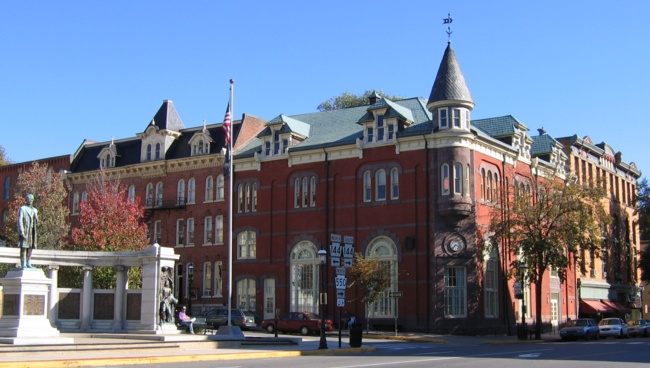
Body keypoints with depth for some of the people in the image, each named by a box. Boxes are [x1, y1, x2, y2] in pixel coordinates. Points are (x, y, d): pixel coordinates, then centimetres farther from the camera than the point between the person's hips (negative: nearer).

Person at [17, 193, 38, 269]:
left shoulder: (34, 210, 17)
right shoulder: (22, 209, -1)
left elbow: (36, 221, 16)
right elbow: (20, 221, -8)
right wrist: (21, 231, -16)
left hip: (32, 231, 6)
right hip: (24, 230, -6)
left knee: (30, 247, 5)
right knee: (23, 247, -8)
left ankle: (28, 263, 10)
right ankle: (23, 264, -9)